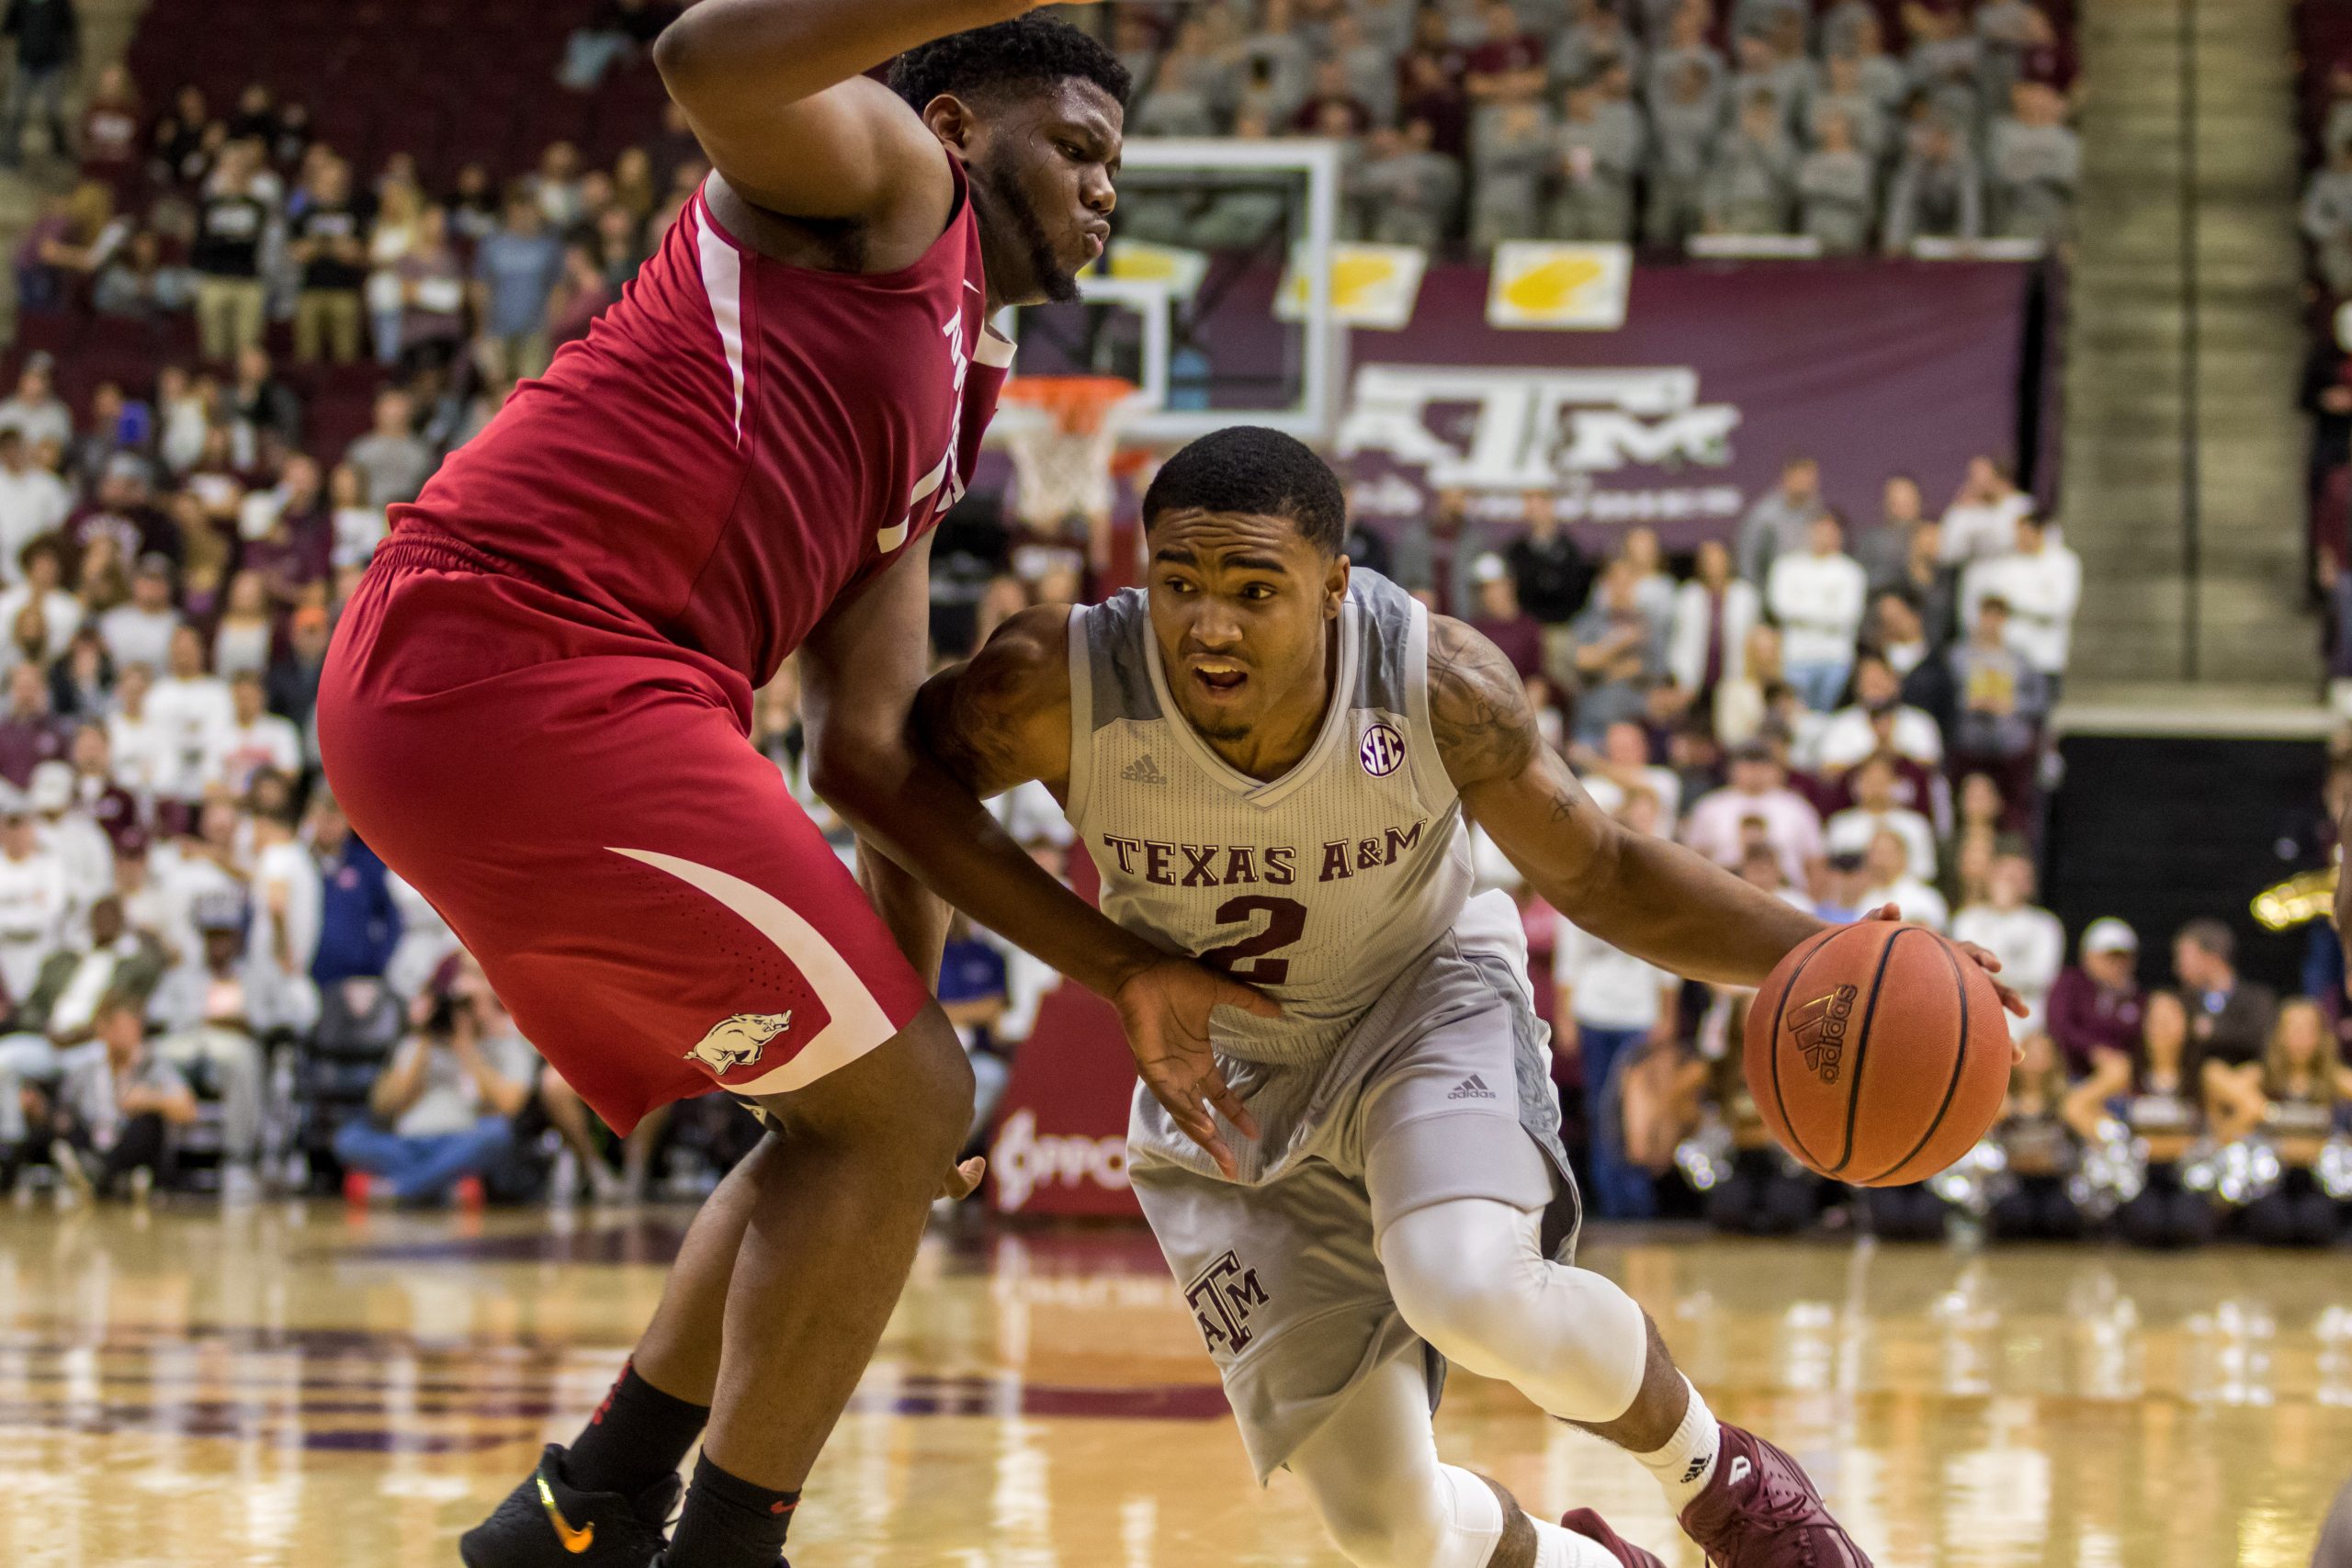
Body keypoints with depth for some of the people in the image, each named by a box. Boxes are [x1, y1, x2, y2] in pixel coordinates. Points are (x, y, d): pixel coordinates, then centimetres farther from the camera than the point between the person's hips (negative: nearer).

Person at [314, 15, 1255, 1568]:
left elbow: (872, 755, 24)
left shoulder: (932, 436, 29)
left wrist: (1125, 972, 21)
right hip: (527, 660, -10)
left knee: (865, 1112, 19)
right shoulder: (881, 176, 6)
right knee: (895, 1097, -5)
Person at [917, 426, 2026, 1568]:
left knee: (1473, 1292, -35)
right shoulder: (1056, 687, -30)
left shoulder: (1437, 682, -27)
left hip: (1426, 1005, -1)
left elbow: (1596, 877, -11)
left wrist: (1822, 954, -25)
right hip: (1225, 1082, 2)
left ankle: (1717, 1475, -2)